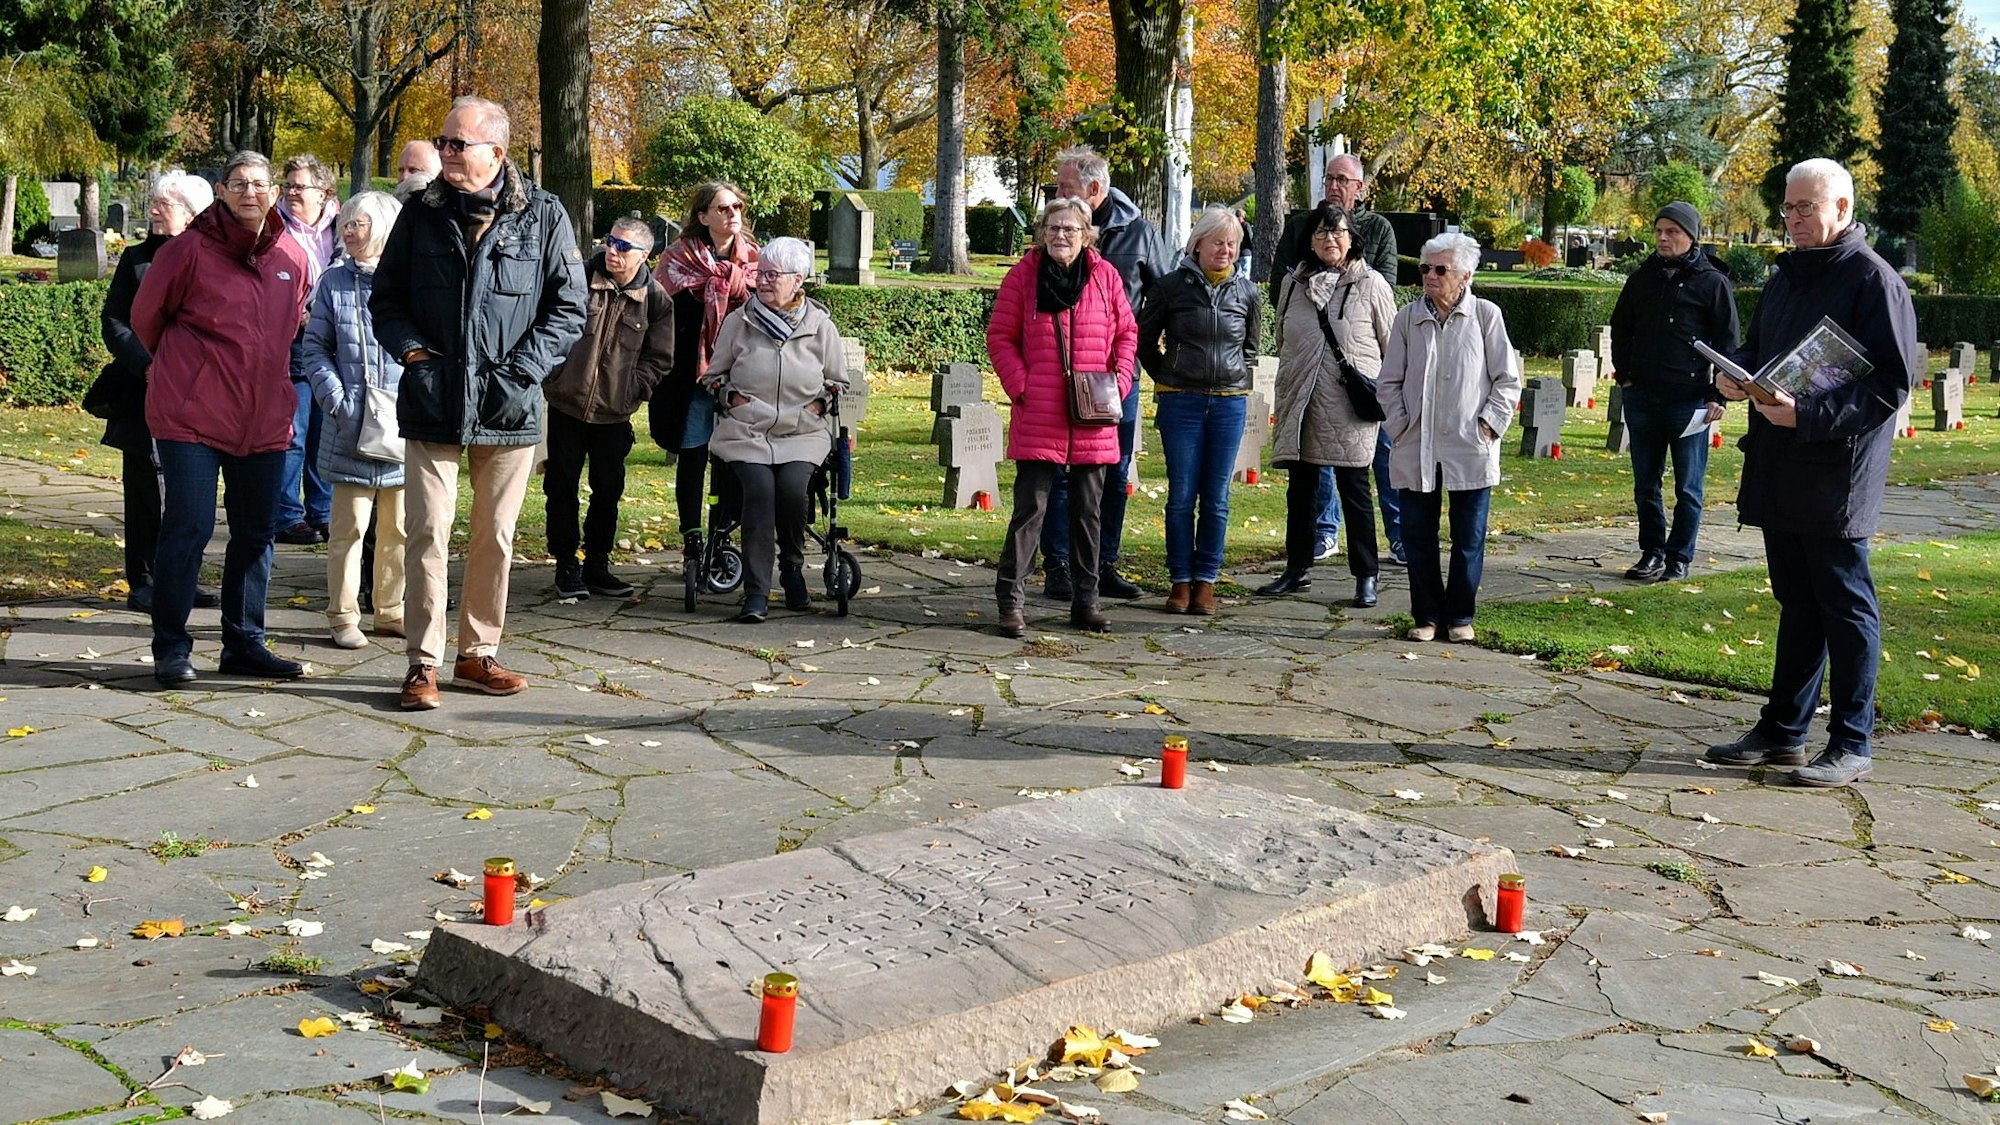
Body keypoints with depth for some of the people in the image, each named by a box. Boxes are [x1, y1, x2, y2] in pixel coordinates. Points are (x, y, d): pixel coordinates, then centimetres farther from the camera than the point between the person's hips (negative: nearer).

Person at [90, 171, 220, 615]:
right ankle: (142, 582, 11)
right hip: (143, 396, 0)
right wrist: (146, 363, -11)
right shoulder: (136, 259, 7)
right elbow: (113, 321, 3)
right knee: (143, 489, 3)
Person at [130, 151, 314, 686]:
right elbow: (146, 315, 7)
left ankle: (244, 643, 22)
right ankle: (171, 647, 4)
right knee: (189, 527, -7)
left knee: (256, 532, 10)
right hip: (191, 415, -5)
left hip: (264, 417, 5)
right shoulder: (190, 249, -7)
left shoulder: (293, 257, 6)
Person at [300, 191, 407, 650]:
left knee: (399, 526, 10)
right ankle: (343, 616, 10)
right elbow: (314, 348, 5)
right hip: (350, 427, -1)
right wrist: (336, 401, -8)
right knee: (348, 526, 1)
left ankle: (391, 611, 23)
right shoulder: (334, 283, 4)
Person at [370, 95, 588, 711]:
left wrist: (521, 369, -8)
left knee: (496, 538, 9)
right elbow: (385, 296, 12)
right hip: (431, 405, 1)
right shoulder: (421, 214, 5)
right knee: (427, 534, -3)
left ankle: (478, 654, 22)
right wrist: (411, 350, -6)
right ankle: (423, 662, 6)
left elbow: (568, 308, 2)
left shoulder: (543, 215, 0)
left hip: (509, 407, 0)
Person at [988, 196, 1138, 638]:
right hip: (1038, 418, -3)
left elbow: (1127, 332, 12)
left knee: (1088, 510, 11)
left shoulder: (1105, 275, 5)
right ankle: (1010, 601, 2)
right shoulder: (1024, 274, 0)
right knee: (1031, 506, -5)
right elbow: (1000, 336, 3)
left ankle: (1085, 601, 21)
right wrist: (1019, 385, -7)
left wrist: (1119, 380, -1)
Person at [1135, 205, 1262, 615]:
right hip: (1181, 402, -2)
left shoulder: (1248, 293, 4)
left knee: (1216, 499, 4)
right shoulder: (1171, 287, -2)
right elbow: (1145, 340, 9)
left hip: (1230, 404, 2)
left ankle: (1206, 581, 12)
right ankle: (1180, 581, 9)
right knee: (1182, 496, 1)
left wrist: (1235, 381, 11)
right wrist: (1167, 378, 6)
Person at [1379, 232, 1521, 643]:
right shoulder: (1409, 317, 5)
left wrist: (1489, 424, -6)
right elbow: (1391, 381, 10)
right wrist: (1399, 427, 1)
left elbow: (1508, 379, 3)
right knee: (1417, 537, 6)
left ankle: (1460, 616, 18)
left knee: (1468, 539, 6)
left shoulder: (1485, 315, -1)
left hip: (1470, 450, -2)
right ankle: (1426, 614, 17)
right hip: (1415, 449, 2)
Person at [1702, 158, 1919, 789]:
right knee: (1797, 603, 14)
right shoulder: (1787, 276, 16)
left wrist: (1808, 415, -24)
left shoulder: (1874, 281, -9)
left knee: (1845, 606, 0)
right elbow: (1757, 349, 25)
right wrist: (1735, 376, 1)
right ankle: (1784, 731, 22)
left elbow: (1891, 384, -15)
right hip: (1779, 471, 8)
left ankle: (1851, 745, 7)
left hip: (1838, 476, -8)